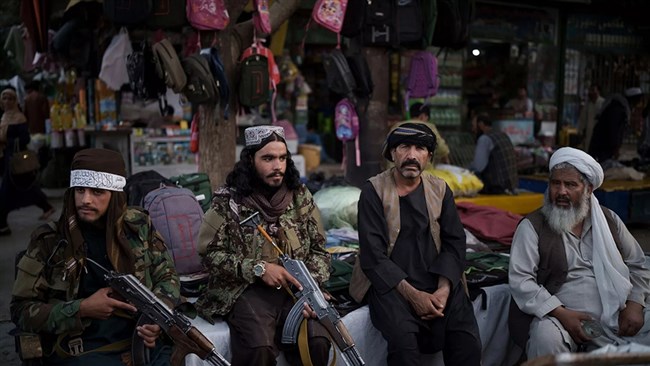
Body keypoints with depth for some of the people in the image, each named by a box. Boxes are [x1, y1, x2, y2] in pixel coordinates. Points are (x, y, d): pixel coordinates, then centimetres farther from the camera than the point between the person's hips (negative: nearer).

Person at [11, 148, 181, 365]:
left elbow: (167, 277, 11)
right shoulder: (49, 241, -2)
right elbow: (21, 310, 2)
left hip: (143, 343, 2)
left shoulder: (138, 226, 4)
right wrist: (81, 309, -11)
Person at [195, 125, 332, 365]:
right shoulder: (228, 200, -2)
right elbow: (210, 253, -4)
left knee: (317, 341, -25)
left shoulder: (300, 196, 7)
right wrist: (258, 268, -15)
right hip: (246, 290, -2)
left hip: (296, 288, 3)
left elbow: (319, 250, 9)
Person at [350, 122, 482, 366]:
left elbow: (454, 243, 5)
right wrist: (412, 294, -17)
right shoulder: (374, 191, -2)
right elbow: (372, 255, -9)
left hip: (438, 282, 3)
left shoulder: (440, 190, 10)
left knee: (468, 341, -20)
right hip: (389, 282, -3)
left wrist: (443, 289, -11)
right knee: (404, 339, -30)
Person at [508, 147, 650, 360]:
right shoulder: (532, 226, -1)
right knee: (546, 337, -33)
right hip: (560, 316, -4)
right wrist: (562, 314, -19)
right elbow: (520, 280, -10)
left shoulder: (609, 220, 13)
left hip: (616, 316, 4)